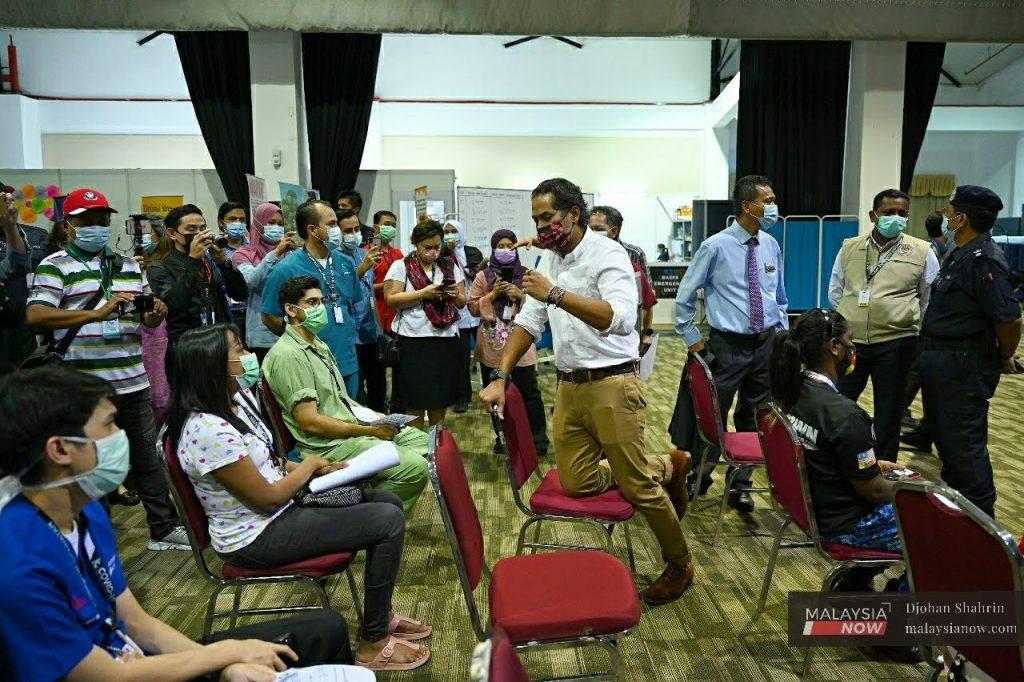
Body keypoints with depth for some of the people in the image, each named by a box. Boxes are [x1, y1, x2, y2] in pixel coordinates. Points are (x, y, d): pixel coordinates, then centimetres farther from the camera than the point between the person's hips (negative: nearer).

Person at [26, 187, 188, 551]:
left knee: (147, 457, 13)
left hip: (133, 382, 5)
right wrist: (97, 314, -27)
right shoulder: (54, 266, -2)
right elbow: (35, 316, -17)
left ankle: (164, 529, 25)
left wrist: (156, 313, -6)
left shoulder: (128, 266, 15)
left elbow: (149, 318, 19)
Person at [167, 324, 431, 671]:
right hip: (257, 537, -9)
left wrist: (321, 469, 0)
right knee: (389, 522, -15)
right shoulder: (208, 430, -29)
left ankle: (381, 615, 21)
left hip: (280, 508, 9)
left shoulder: (237, 397, 1)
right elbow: (268, 498, -23)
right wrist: (310, 465, -6)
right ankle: (373, 643, 1)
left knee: (388, 501, 7)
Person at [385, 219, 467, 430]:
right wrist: (424, 293, -16)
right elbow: (392, 300, -8)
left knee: (440, 402, 11)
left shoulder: (450, 266, 14)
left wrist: (455, 295, -8)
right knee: (415, 404, 0)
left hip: (446, 341, 4)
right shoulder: (401, 266, 2)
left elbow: (463, 302, 15)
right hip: (413, 342, -3)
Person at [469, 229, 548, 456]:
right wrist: (493, 294, -11)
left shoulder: (526, 275, 7)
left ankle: (539, 437, 10)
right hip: (492, 345, 1)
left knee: (529, 391, -1)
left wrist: (521, 295, -11)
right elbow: (473, 307, 2)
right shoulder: (483, 276, 5)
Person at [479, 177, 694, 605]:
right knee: (575, 483, 9)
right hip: (568, 385, 8)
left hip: (612, 385, -7)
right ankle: (666, 467, 29)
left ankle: (680, 565, 25)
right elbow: (528, 321, 13)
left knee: (635, 484, 0)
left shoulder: (607, 254, -13)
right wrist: (500, 377, 4)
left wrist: (556, 294, -33)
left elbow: (621, 318, -29)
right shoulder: (549, 260, 11)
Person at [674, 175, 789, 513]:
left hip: (766, 345, 5)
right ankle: (699, 478, 27)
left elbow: (780, 297, 17)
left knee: (752, 418, 13)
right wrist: (692, 338, -4)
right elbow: (685, 296, -3)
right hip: (728, 346, -5)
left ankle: (740, 485, 27)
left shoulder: (771, 246, 6)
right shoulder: (715, 247, -10)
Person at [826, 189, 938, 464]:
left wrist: (909, 325, 5)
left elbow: (930, 301, 7)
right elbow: (835, 292, 14)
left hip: (895, 344, -1)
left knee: (888, 413, 9)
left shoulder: (922, 252, 1)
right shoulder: (849, 248, 6)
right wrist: (854, 317, 7)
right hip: (850, 341, 2)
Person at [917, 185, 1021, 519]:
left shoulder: (983, 260, -21)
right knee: (942, 432, 22)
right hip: (940, 362, 10)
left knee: (965, 443, -1)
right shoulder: (959, 255, 11)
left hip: (964, 366, -10)